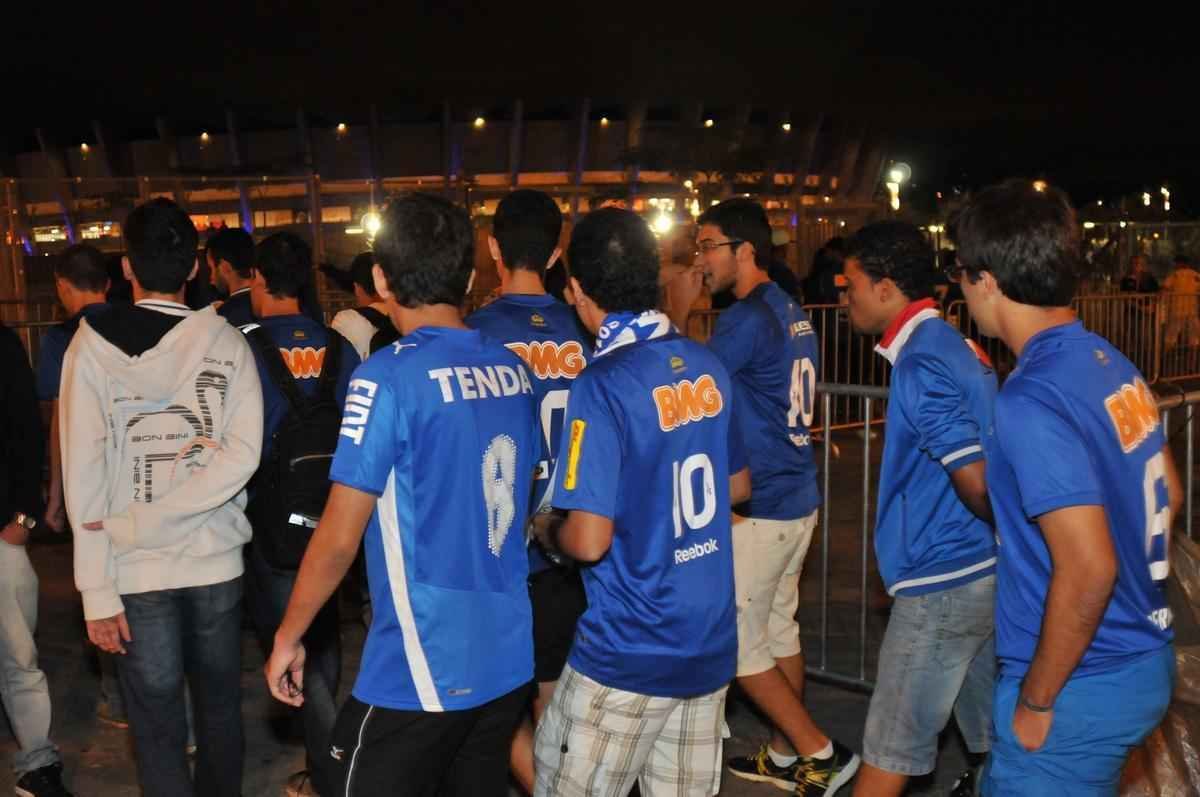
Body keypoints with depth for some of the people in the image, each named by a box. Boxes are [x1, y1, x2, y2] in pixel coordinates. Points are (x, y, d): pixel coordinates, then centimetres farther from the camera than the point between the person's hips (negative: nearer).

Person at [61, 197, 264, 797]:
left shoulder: (92, 345, -7)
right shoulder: (227, 343, -4)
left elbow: (83, 472, -11)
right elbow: (242, 456, -13)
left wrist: (96, 589, -9)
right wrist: (143, 520, -11)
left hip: (137, 570, -2)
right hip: (216, 561, 2)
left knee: (158, 725, 9)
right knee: (219, 707, 19)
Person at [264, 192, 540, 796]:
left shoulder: (388, 378, -16)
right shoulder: (513, 370, 4)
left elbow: (339, 537, -15)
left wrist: (288, 636, -2)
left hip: (423, 669, -6)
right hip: (508, 657, 7)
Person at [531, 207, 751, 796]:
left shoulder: (603, 384, -19)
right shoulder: (708, 367, 2)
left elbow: (589, 542, -21)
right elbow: (738, 486, 15)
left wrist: (546, 532, 0)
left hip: (630, 653, -6)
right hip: (711, 643, 7)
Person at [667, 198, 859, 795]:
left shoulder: (748, 319, -18)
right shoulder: (792, 313, 12)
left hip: (759, 508, -9)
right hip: (797, 497, 9)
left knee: (737, 644, 2)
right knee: (779, 630, 17)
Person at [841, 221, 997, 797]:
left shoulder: (921, 365, -20)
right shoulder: (955, 345, 10)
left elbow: (977, 483, -23)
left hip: (943, 578, -9)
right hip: (986, 570, 9)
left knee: (891, 747, 1)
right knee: (988, 722, 24)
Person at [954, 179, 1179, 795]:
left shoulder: (1031, 401, -24)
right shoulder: (1112, 363, 3)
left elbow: (1088, 568, -27)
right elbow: (1167, 495, 14)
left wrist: (1035, 700, -16)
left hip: (1082, 682, -8)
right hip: (1145, 658, 8)